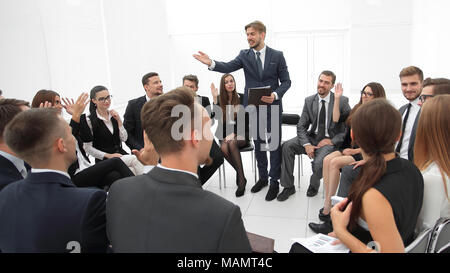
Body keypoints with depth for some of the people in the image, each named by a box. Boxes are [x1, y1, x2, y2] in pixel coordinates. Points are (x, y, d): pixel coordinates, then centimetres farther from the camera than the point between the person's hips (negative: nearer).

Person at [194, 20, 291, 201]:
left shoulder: (277, 55, 0)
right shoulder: (244, 55, 4)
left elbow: (286, 81, 0)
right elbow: (228, 67, -12)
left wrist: (275, 95, -18)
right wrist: (211, 63, -30)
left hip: (272, 107, -2)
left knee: (274, 144, 1)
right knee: (258, 144, 13)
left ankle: (274, 181, 15)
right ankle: (262, 177, 29)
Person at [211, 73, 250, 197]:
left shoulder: (242, 98, 1)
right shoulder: (220, 100, 9)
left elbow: (246, 121, -5)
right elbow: (218, 117, -6)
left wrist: (234, 134, -17)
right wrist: (215, 99, -11)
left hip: (241, 133, -2)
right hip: (225, 134, 2)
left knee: (232, 143, -35)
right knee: (224, 148, -31)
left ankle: (241, 178, -28)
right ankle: (241, 174, -15)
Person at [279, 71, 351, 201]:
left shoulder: (342, 101, -8)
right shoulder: (309, 101, 3)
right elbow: (301, 126, 1)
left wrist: (332, 141, -15)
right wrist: (306, 144, -16)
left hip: (331, 141, -4)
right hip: (312, 137, 4)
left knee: (318, 162, -31)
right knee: (287, 146, -19)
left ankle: (314, 185, 7)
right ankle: (288, 186, -6)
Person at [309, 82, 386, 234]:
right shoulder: (357, 110, 13)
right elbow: (336, 119, 15)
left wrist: (356, 151, -16)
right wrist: (337, 99, 10)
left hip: (365, 154, -6)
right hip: (349, 149, 6)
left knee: (335, 162, -28)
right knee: (327, 159, -21)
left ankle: (328, 205, -20)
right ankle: (327, 202, -20)